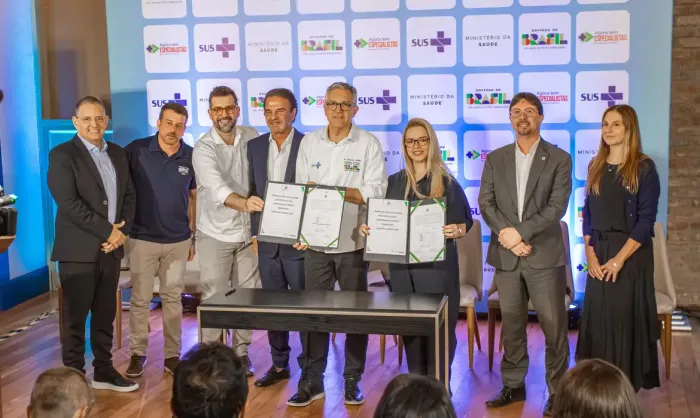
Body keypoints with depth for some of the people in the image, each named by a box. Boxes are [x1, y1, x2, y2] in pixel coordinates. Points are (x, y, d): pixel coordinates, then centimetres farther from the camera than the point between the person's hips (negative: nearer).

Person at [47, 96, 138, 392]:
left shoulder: (118, 154, 12)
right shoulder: (62, 155, -7)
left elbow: (129, 196, 12)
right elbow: (69, 203, -16)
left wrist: (121, 231, -5)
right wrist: (108, 231, -15)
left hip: (111, 248, 6)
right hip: (78, 250, -5)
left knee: (105, 316, 13)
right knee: (75, 318, 3)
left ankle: (104, 371, 24)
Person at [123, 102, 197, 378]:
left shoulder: (191, 157, 1)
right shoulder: (136, 150, -7)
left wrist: (194, 236, 11)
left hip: (178, 241, 2)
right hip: (142, 238, -2)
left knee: (173, 299, 10)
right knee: (140, 299, 4)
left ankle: (172, 355, 19)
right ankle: (137, 353, 18)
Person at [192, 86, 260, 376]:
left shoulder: (252, 138, 1)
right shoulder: (203, 148, -14)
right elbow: (217, 188, -30)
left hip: (248, 232, 4)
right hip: (216, 234, -3)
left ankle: (241, 353, 21)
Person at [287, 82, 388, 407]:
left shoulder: (369, 144, -2)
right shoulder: (309, 143, 7)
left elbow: (375, 191, -11)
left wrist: (329, 190, -16)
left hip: (353, 243, -2)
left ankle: (352, 380, 19)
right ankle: (311, 381, 15)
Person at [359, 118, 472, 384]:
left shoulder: (447, 183, 0)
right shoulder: (394, 182, 10)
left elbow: (465, 221, 0)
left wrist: (456, 231, -21)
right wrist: (368, 227, -6)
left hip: (438, 264, -3)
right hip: (402, 264, 4)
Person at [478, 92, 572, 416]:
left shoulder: (559, 159, 1)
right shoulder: (495, 159, 10)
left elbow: (557, 206, -9)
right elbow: (485, 203, 2)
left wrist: (521, 232, -17)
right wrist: (508, 236, -12)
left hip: (545, 254, -3)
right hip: (505, 255, 3)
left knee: (553, 325, 0)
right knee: (511, 324, 11)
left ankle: (557, 390, 11)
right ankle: (513, 385, 22)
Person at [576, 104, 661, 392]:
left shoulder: (644, 168, -6)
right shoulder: (596, 167, 9)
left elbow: (646, 219, -10)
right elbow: (588, 214, 10)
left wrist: (620, 258, -17)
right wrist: (590, 253, -3)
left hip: (631, 255, -4)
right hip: (598, 256, 4)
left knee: (626, 318, 0)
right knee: (597, 319, 6)